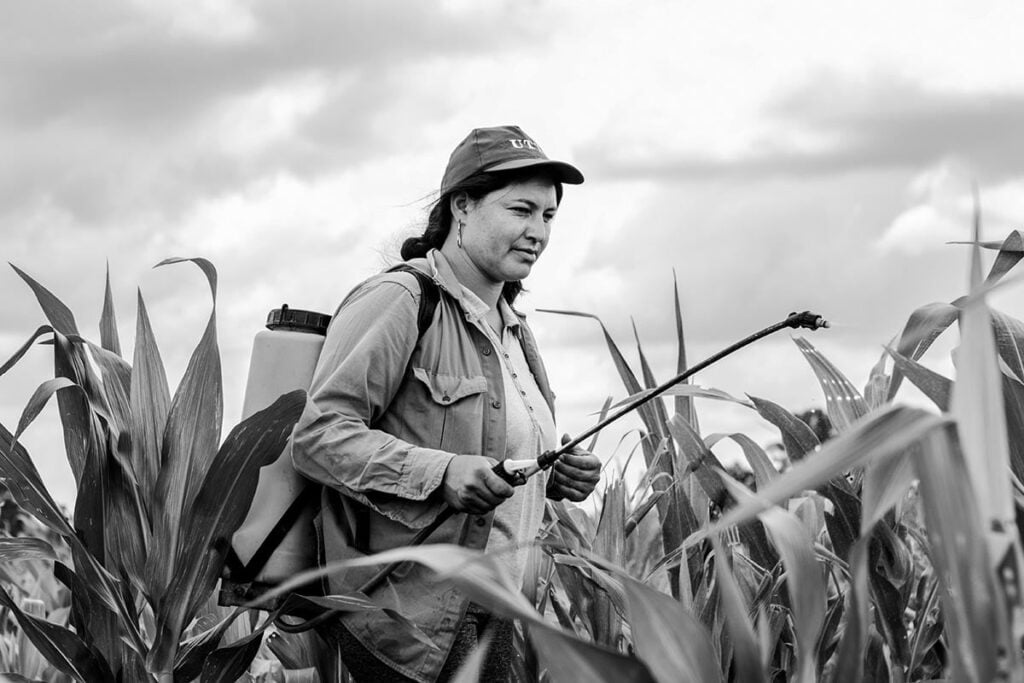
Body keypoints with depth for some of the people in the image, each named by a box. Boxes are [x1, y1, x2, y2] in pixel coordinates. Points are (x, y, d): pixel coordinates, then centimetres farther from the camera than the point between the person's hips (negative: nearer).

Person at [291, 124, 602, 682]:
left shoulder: (511, 327, 18)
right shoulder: (396, 301, -11)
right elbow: (318, 437, -18)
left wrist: (555, 475, 7)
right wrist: (443, 472, -29)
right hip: (409, 610, -9)